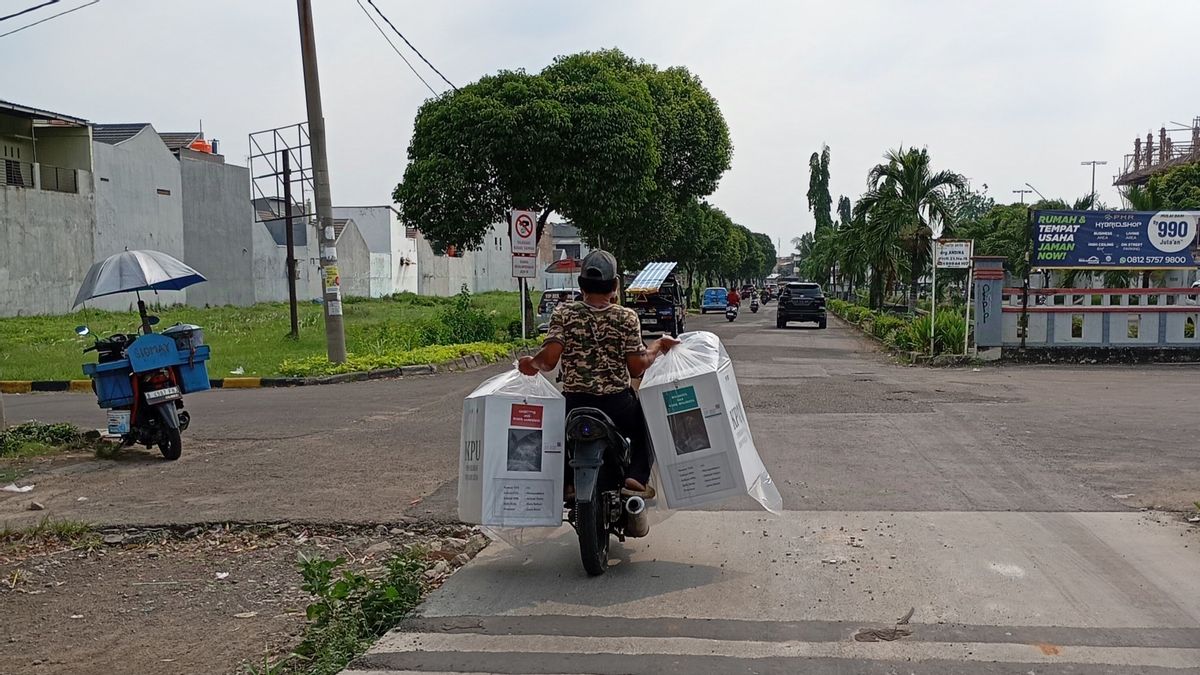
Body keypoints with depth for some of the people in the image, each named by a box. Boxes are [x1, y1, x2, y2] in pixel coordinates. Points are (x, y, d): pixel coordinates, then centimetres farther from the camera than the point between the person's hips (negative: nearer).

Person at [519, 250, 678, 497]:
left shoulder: (564, 313, -3)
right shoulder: (626, 317, -4)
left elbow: (549, 358, -14)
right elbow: (637, 368, -7)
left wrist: (531, 363, 8)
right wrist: (658, 346, 10)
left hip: (574, 405, 1)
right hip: (618, 406, -1)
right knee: (647, 422, 30)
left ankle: (567, 480, 13)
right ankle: (637, 476, 8)